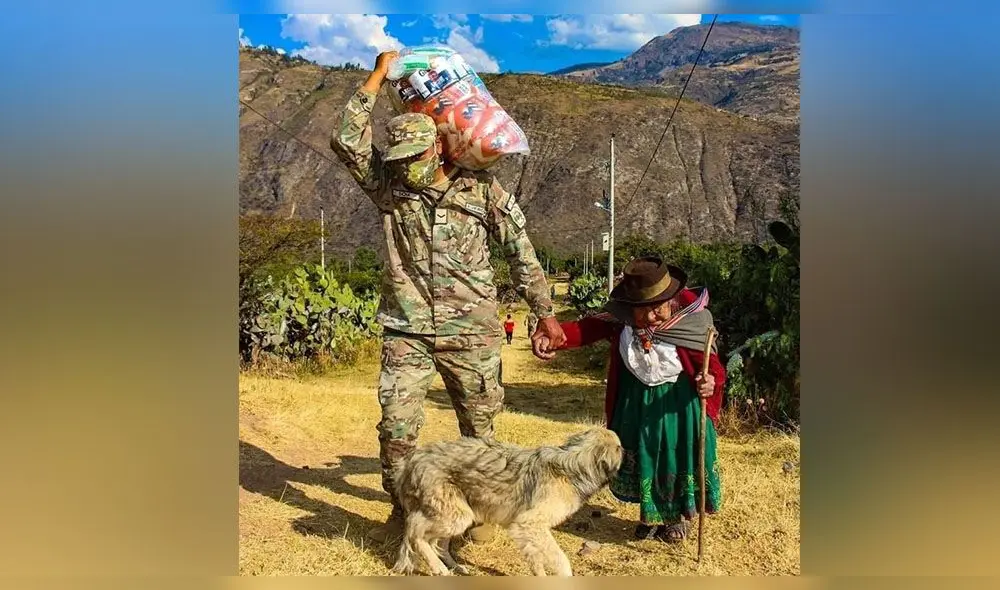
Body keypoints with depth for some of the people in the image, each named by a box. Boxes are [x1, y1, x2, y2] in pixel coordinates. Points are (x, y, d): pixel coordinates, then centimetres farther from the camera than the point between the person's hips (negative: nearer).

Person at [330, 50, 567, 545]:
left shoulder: (484, 191, -1)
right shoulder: (389, 188, 2)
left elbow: (521, 253, 5)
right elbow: (348, 141, -9)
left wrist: (544, 313, 5)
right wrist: (378, 74, -7)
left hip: (472, 332, -1)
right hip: (406, 332, 1)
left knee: (478, 425, 10)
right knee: (396, 425, -1)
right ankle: (401, 511, 19)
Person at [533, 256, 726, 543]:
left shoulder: (691, 323, -22)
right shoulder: (621, 320, -16)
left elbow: (712, 364, -16)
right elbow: (586, 328, -26)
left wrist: (712, 381, -42)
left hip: (678, 403, -2)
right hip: (636, 400, 3)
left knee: (678, 455, 9)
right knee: (640, 456, 12)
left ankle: (679, 515, 38)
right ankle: (650, 514, 38)